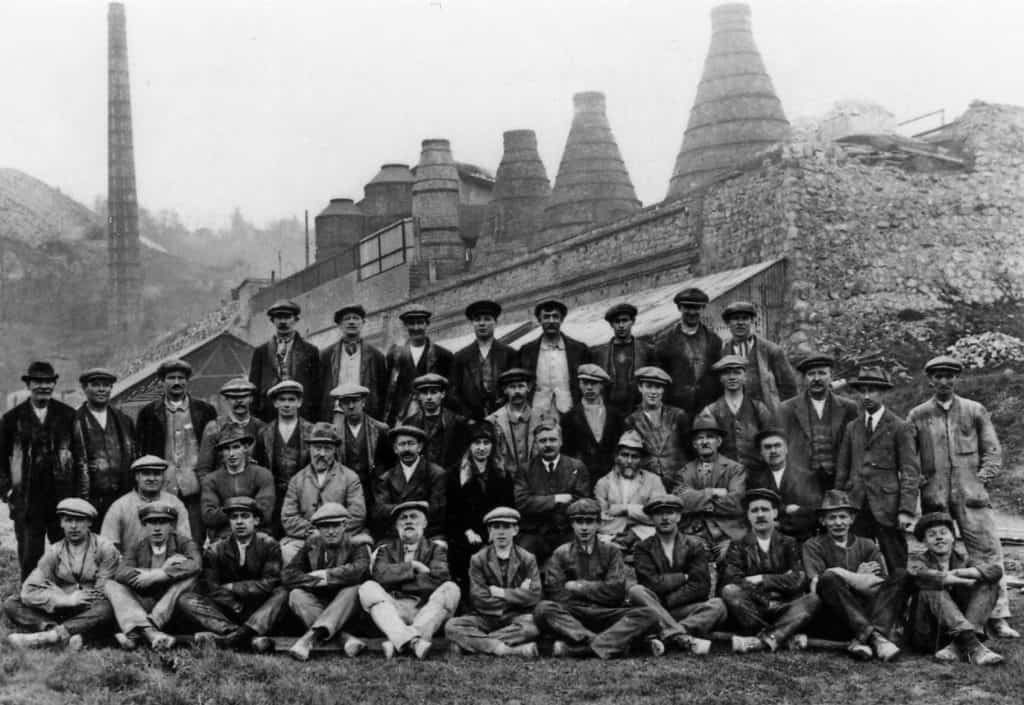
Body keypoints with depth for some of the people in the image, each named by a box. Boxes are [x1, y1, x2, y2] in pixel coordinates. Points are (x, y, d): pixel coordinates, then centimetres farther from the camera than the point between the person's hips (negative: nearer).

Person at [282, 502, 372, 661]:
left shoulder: (355, 545, -2)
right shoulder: (311, 545, 6)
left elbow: (358, 570, -25)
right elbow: (287, 576, -6)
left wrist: (323, 575, -16)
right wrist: (318, 581, -18)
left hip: (347, 609, -3)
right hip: (317, 606, 3)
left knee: (354, 589, -31)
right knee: (296, 595, -23)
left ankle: (311, 637, -49)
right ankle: (345, 639, -42)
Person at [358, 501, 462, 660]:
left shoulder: (436, 549, 14)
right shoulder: (386, 548, 17)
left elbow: (439, 579, -7)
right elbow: (380, 574, -5)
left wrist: (397, 580, -5)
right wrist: (413, 566, -6)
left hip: (426, 610, 0)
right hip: (393, 610, 0)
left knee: (451, 589, -26)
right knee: (368, 588, -24)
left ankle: (397, 643, -38)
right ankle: (412, 641, -44)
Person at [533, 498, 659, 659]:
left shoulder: (611, 551, 15)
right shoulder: (561, 554, 13)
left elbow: (616, 591, 1)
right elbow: (556, 595, 0)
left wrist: (579, 587, 1)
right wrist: (595, 589, -3)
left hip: (606, 616, 1)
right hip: (572, 618, -1)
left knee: (648, 615, -25)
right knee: (542, 609, -31)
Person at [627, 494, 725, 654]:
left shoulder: (694, 545, 9)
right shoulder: (643, 548, 8)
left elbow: (700, 587, -4)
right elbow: (653, 584, -9)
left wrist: (665, 601, -10)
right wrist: (683, 577, -4)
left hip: (684, 611, 1)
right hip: (653, 616, -1)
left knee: (717, 605, -25)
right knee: (636, 591, -29)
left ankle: (666, 637, -40)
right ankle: (684, 639, -42)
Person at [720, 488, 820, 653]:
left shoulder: (788, 544, 15)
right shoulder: (738, 546, 11)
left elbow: (797, 581, -1)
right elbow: (731, 580, -8)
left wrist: (762, 580, -5)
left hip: (783, 610, 1)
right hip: (752, 610, -1)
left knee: (813, 599, -25)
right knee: (729, 591, -28)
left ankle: (764, 640, -39)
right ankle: (786, 637, -30)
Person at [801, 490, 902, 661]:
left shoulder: (867, 546, 20)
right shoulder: (813, 546, 12)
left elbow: (882, 583, 5)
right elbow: (816, 587, -6)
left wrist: (846, 576, -9)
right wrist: (859, 578, -4)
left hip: (867, 613, 3)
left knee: (895, 584, -21)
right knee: (829, 578, -30)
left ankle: (863, 640, -43)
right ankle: (872, 636, -43)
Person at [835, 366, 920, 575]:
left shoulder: (900, 428, 1)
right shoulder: (851, 427, 14)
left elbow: (911, 471, -3)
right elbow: (842, 469, 16)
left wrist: (906, 510, -12)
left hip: (887, 508, -4)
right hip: (855, 506, 4)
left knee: (897, 569, -2)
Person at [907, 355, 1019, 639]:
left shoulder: (975, 411, 10)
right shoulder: (917, 415, 9)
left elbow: (993, 452, 10)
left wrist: (981, 478, -2)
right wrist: (917, 479, -1)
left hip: (971, 495, 0)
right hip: (934, 498, 0)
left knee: (988, 553, -5)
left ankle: (997, 618, -3)